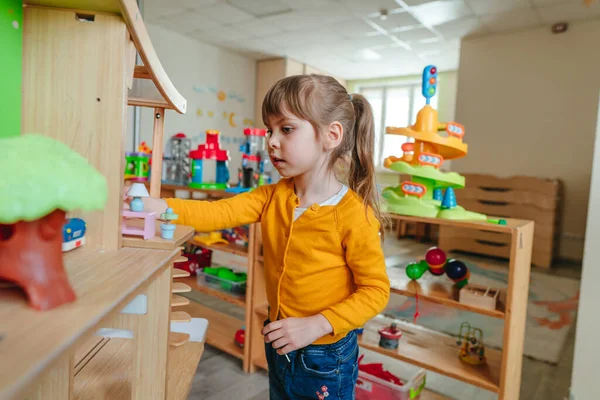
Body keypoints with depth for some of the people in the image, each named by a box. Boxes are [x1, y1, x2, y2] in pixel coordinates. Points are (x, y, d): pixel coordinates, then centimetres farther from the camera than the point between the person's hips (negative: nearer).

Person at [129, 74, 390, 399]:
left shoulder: (354, 214, -22)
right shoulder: (272, 197, -4)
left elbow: (376, 290, -17)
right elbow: (219, 213, -15)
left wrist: (315, 325, -24)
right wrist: (154, 206, -28)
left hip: (326, 358, -5)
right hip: (279, 347, 6)